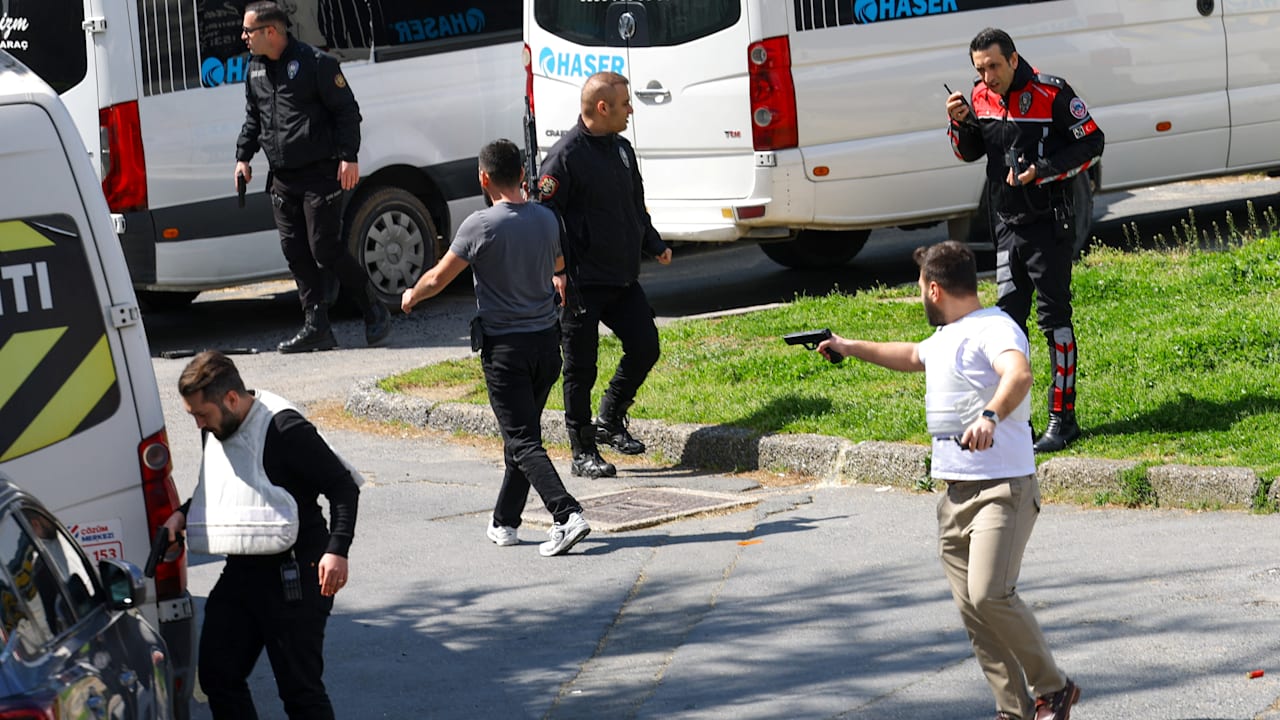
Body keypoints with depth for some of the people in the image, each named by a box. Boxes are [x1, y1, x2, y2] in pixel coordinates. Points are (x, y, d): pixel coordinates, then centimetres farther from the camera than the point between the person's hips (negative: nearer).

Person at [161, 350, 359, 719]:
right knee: (217, 674, 9)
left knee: (299, 686, -5)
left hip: (293, 578, -9)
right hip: (240, 573, 9)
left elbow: (344, 486, -15)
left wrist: (336, 550, -26)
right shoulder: (217, 430, 9)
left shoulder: (285, 430, -17)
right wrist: (182, 516, 8)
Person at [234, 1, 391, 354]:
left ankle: (375, 311, 8)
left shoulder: (314, 63, -10)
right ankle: (316, 328, 8)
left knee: (325, 250, -9)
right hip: (282, 177, 8)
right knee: (296, 253, 3)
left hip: (320, 175, -7)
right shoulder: (255, 70, 13)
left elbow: (347, 110, -8)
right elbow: (253, 119, 25)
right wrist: (244, 156, 15)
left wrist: (348, 157, -14)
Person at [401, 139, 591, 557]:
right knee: (523, 433, 17)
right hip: (547, 341, 6)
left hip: (505, 348, -6)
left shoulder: (481, 225, -14)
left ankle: (567, 515, -23)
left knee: (523, 441, -7)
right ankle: (505, 523, 24)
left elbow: (438, 278, -6)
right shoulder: (546, 220, 3)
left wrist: (411, 296, 15)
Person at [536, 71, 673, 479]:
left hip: (623, 278, 8)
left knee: (645, 348, 6)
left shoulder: (621, 149, 12)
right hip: (583, 283, -7)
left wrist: (654, 245, 13)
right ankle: (583, 453, 9)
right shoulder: (565, 155, -13)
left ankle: (610, 422, 26)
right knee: (581, 368, 0)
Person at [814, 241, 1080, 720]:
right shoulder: (945, 337, 20)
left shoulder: (994, 329, -11)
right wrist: (851, 348, 52)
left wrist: (990, 416, -51)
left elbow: (1019, 374, -33)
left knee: (989, 594, -22)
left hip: (1003, 488, -9)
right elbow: (912, 357, 44)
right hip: (955, 494, 9)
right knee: (971, 607, 3)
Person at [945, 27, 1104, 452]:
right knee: (1008, 317, 8)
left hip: (1050, 225, -7)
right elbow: (969, 153, 17)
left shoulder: (1051, 94, -14)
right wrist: (960, 123, -3)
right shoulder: (982, 97, 5)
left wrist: (1042, 172, -19)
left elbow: (1091, 144, -10)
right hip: (1008, 224, 7)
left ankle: (1063, 419, 1)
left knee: (1054, 317, -3)